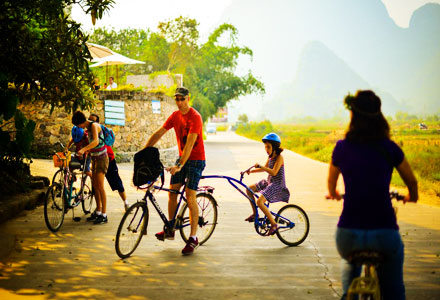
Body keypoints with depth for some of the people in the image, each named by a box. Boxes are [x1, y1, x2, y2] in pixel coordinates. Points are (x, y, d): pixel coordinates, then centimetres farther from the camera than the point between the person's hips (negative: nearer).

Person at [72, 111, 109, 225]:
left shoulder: (94, 125, -16)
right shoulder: (88, 128, 11)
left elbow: (96, 141, -33)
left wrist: (83, 149, -42)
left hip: (101, 158, -9)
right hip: (95, 158, 9)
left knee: (100, 186, -11)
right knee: (95, 186, 11)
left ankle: (104, 215, -9)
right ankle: (98, 212, 19)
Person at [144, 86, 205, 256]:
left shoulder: (195, 117, -19)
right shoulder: (175, 116, 4)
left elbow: (190, 143, -28)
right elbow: (158, 133, 5)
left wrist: (180, 165, -35)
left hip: (195, 160, -7)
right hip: (182, 157, 7)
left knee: (190, 198, -11)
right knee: (172, 192, 3)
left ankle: (193, 238, -5)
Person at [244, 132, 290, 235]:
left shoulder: (279, 157, -17)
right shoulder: (270, 157, 9)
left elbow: (274, 172, -27)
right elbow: (265, 168, 21)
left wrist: (260, 166, -29)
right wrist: (251, 171, 10)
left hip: (277, 184, -9)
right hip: (269, 182, 9)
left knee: (260, 202, -24)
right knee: (249, 189, 7)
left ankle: (273, 224, -14)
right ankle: (255, 214, 18)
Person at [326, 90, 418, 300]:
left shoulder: (342, 148, 1)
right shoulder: (389, 148, -1)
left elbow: (331, 184, 19)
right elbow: (412, 182, 14)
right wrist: (412, 197, 37)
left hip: (348, 233, 1)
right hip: (384, 233, -1)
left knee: (349, 262, 38)